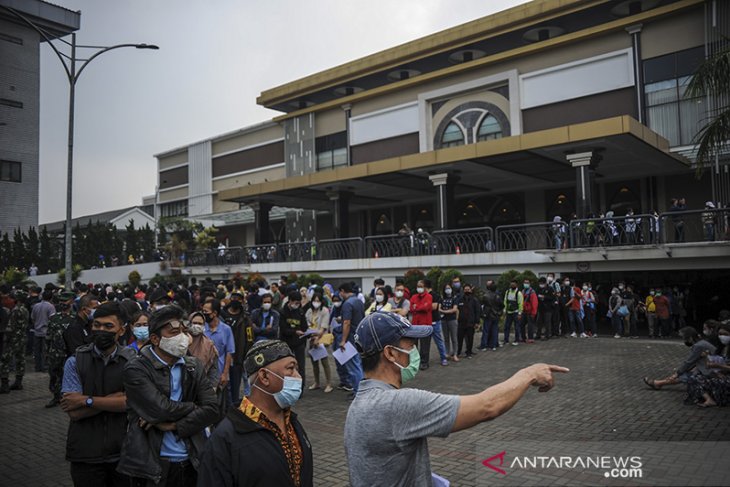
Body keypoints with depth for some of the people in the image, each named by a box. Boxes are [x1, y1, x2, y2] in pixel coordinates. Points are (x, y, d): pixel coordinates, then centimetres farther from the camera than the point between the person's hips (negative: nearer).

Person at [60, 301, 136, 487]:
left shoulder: (132, 360, -4)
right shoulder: (75, 362, -4)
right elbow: (75, 412, -12)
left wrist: (87, 400, -17)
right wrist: (116, 398, -16)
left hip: (123, 452, 0)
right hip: (86, 455, 0)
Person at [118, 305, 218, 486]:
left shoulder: (194, 366, 4)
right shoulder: (136, 370, -10)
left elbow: (211, 409, -5)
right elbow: (163, 409, -21)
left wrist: (173, 425, -14)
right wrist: (194, 406, -6)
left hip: (193, 461, 4)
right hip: (153, 465, -4)